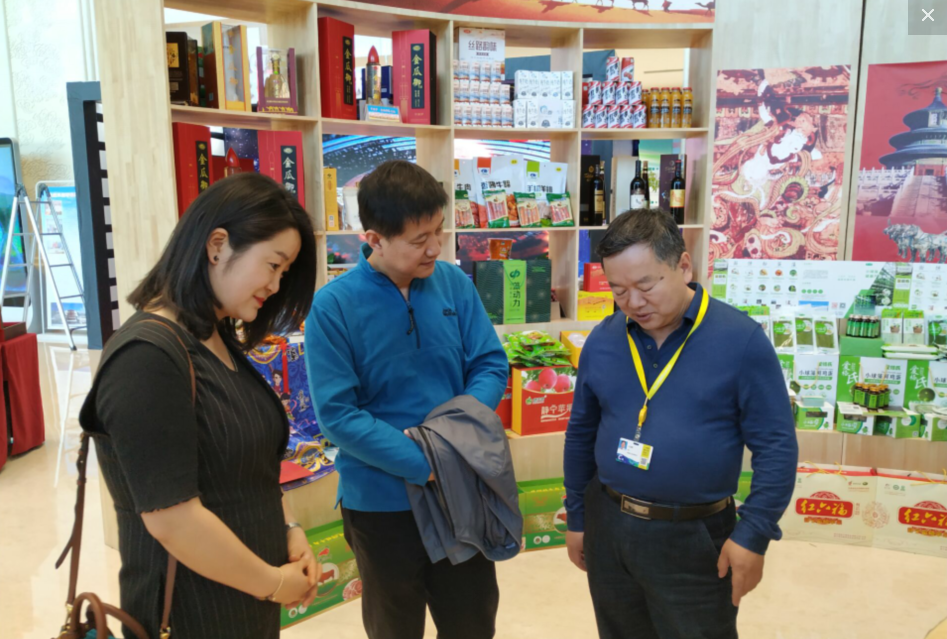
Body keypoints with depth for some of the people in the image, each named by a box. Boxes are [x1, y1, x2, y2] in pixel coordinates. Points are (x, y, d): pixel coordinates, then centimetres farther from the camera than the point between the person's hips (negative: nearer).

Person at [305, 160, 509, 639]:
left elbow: (491, 366, 0)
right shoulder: (333, 306, -17)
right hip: (381, 501, -3)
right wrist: (425, 465, -23)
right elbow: (338, 416, -19)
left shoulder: (455, 283, -5)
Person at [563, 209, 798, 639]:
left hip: (695, 538, -4)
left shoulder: (741, 340, -13)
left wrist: (753, 534, -12)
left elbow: (776, 446, -9)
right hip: (606, 526, 4)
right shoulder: (601, 342, -1)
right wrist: (577, 517, 13)